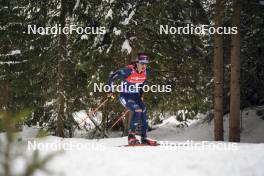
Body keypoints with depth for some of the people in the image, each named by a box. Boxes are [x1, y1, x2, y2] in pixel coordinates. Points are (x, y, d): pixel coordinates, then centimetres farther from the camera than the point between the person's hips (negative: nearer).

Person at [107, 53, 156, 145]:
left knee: (144, 113, -9)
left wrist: (141, 94, 21)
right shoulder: (128, 71, -23)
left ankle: (144, 138, 1)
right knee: (138, 111, -26)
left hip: (136, 97, 7)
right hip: (125, 96, -7)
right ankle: (131, 136, -17)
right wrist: (111, 91, -12)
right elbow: (112, 77, -14)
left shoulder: (146, 72, -3)